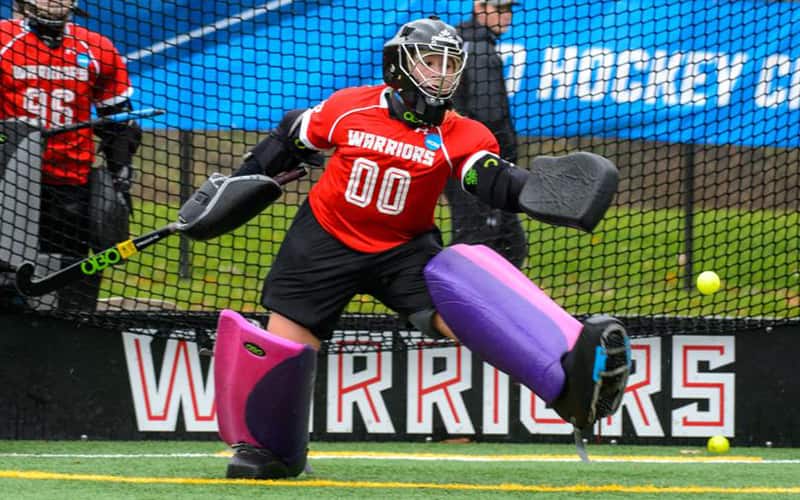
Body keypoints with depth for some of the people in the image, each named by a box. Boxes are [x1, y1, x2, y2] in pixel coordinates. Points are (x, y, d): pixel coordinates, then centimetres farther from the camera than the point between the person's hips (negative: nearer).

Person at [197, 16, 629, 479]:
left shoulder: (460, 136, -10)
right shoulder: (349, 108, -8)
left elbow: (497, 183, -26)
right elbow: (291, 140, 9)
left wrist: (547, 192, -46)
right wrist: (245, 179, 14)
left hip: (405, 250, -1)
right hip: (325, 243, 1)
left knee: (463, 303, -26)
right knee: (282, 341, -1)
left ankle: (570, 380, -44)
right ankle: (267, 447, 24)